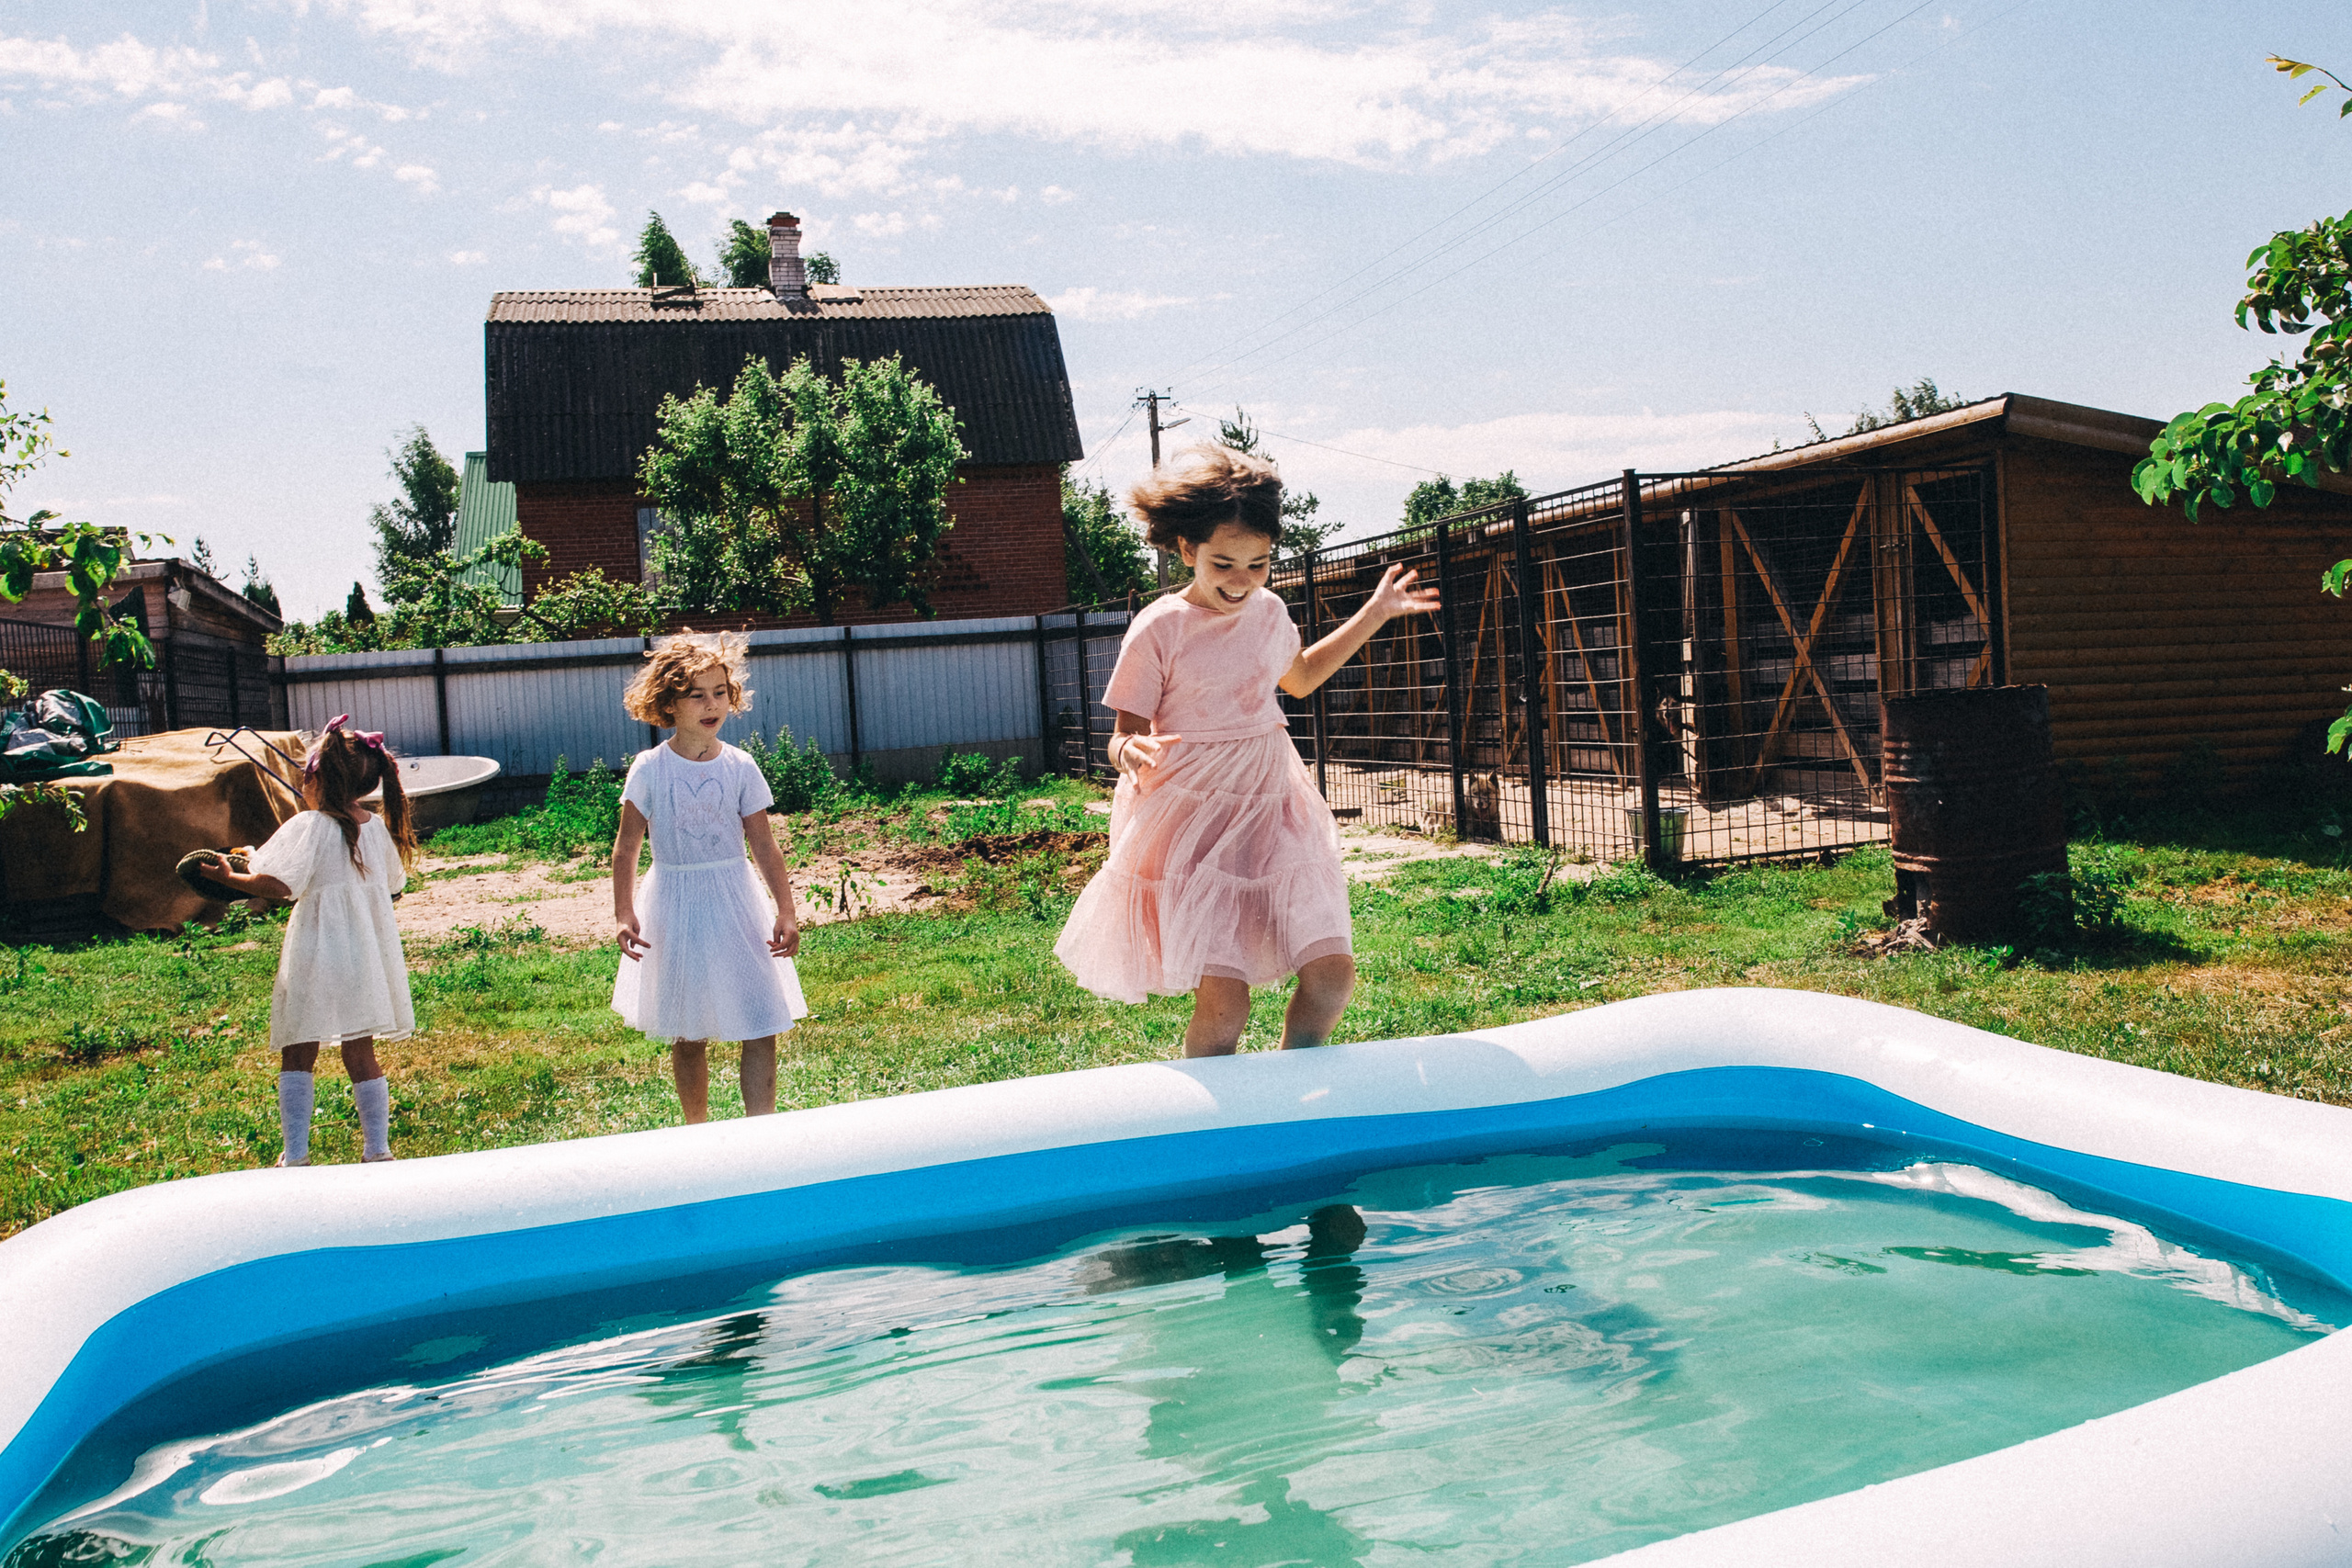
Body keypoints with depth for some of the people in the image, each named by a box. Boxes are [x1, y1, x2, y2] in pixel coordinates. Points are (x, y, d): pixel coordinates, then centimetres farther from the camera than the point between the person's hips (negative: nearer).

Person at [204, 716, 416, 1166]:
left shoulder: (308, 828, -13)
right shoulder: (378, 827, 3)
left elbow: (275, 885, -18)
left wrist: (228, 876, -2)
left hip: (316, 959, -4)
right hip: (367, 957, 5)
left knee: (298, 1055, 8)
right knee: (361, 1054, 11)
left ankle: (295, 1154, 9)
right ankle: (378, 1150, 13)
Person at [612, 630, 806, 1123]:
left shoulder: (739, 767, -3)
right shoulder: (650, 769, -6)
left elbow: (763, 846, -1)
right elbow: (627, 847, -1)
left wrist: (786, 911, -5)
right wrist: (624, 914, -8)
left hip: (736, 905, 1)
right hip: (675, 908, -1)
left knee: (761, 1027, -6)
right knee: (687, 1036, 11)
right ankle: (697, 1130, 26)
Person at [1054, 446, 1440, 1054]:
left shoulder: (1269, 612, 6)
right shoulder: (1159, 630, -12)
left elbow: (1301, 678, 27)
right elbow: (1125, 734, -7)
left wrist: (1377, 611, 25)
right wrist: (1130, 751, -32)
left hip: (1272, 809, 6)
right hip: (1192, 821, -5)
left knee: (1332, 973, -1)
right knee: (1224, 1002, -13)